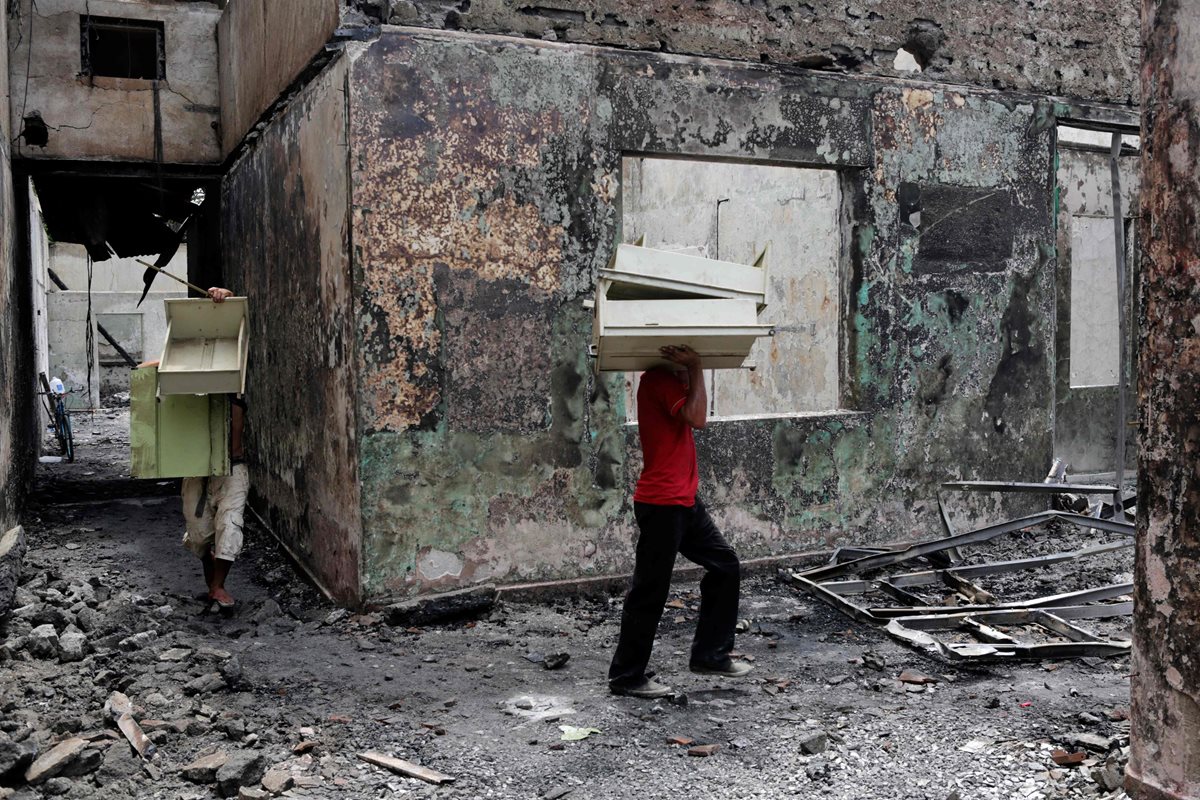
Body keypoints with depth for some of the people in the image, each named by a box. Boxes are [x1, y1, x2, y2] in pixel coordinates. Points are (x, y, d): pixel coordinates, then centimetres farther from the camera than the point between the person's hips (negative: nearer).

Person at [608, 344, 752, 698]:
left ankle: (710, 654, 24)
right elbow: (697, 418, -24)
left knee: (725, 565, 14)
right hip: (661, 504, -10)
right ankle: (626, 676, 11)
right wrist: (695, 368, -20)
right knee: (650, 591, -1)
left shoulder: (670, 379, 15)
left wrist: (691, 370, 11)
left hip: (685, 501, 10)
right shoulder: (658, 380, -15)